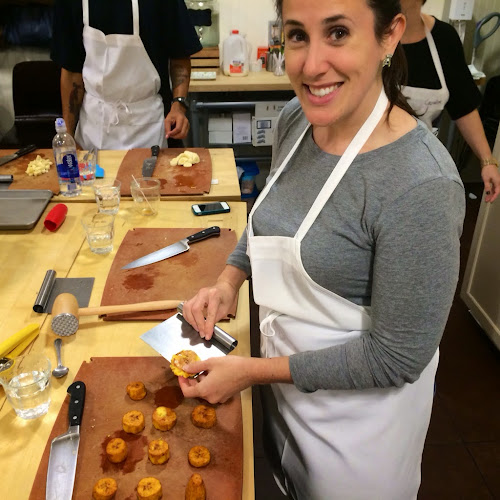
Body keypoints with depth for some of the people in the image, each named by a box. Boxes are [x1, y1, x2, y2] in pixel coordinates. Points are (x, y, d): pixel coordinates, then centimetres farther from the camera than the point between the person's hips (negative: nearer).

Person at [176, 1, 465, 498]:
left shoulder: (421, 186, -32)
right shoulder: (294, 120, -10)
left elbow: (397, 358, -25)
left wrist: (253, 371, -21)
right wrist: (229, 279, -7)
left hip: (358, 405, -5)